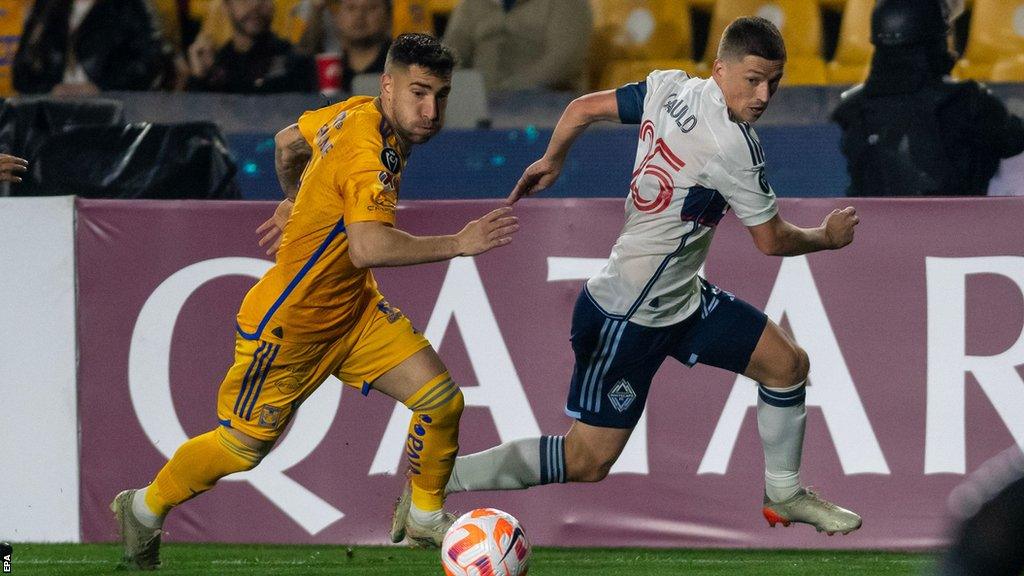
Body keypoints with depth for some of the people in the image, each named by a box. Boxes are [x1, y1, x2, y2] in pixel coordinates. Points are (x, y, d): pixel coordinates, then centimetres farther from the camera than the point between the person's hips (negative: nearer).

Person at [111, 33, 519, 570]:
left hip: (353, 306, 9)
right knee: (244, 446, 4)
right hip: (291, 320, -9)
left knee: (441, 400, -6)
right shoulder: (370, 151, -31)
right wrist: (458, 244, -43)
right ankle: (143, 510, 29)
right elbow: (368, 245, -47)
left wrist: (294, 204, 35)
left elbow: (288, 142, 17)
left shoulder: (356, 112, -2)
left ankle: (423, 518, 17)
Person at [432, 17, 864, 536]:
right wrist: (828, 237, 6)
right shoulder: (732, 146, -25)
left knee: (787, 363, 12)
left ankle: (784, 495, 29)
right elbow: (772, 241, -13)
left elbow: (584, 108, 8)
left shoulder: (669, 88, -3)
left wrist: (550, 161, 26)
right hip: (630, 314, -10)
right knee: (587, 462, -4)